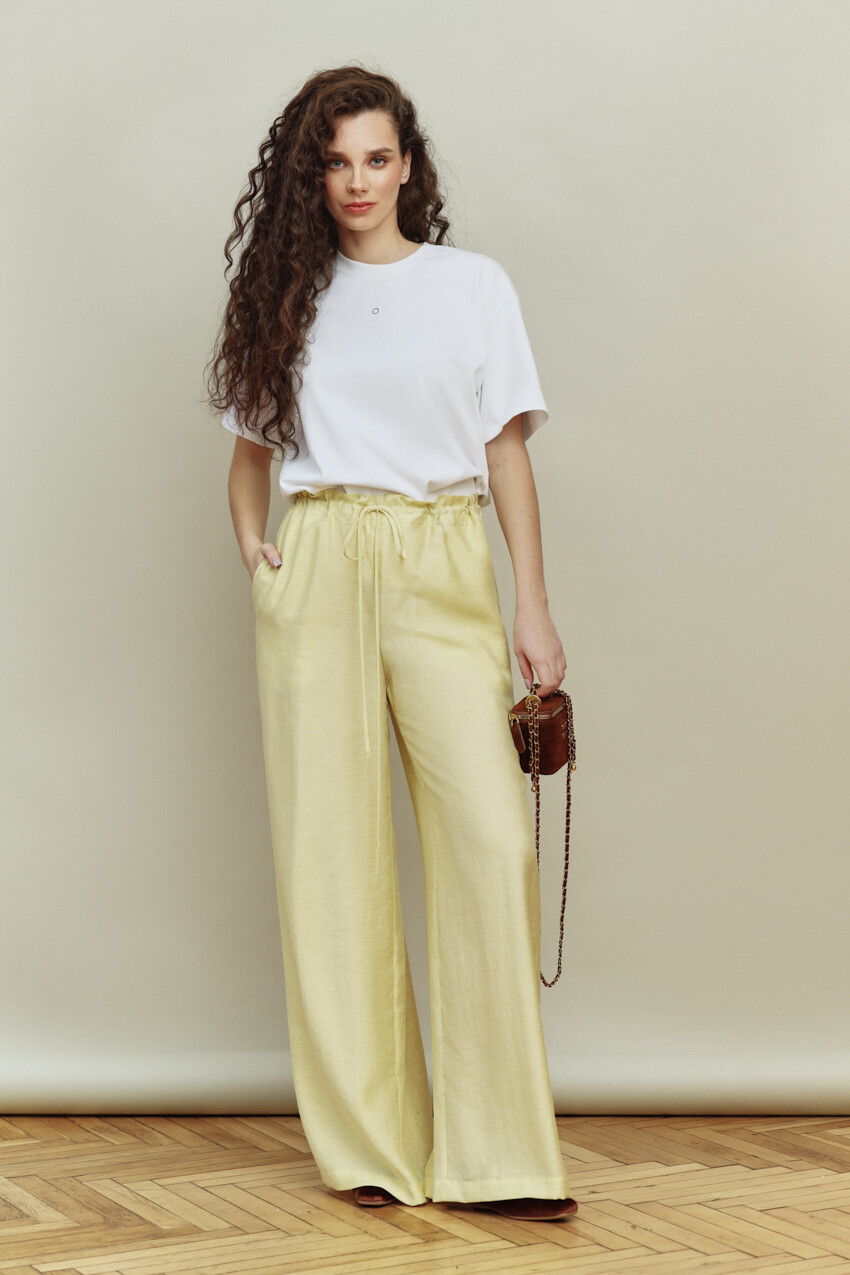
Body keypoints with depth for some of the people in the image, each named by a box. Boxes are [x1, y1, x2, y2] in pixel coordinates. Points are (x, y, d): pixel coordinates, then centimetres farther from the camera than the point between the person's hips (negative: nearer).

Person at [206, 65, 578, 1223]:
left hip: (441, 571, -1)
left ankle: (494, 1156, -7)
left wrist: (534, 608, -1)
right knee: (332, 849, 0)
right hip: (317, 572, 2)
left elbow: (507, 452, 6)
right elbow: (250, 443, 21)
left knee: (493, 837, -12)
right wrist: (252, 546, 3)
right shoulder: (289, 294, 14)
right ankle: (368, 1142, 8)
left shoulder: (474, 284, 9)